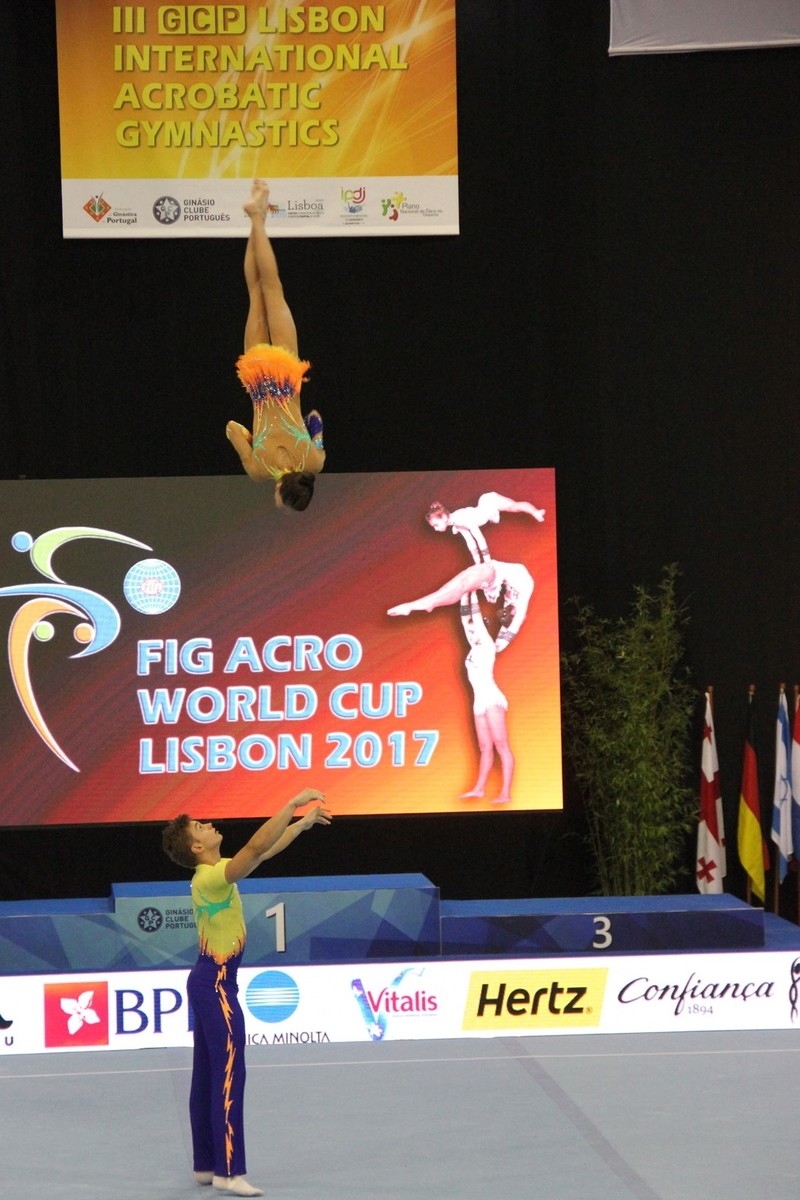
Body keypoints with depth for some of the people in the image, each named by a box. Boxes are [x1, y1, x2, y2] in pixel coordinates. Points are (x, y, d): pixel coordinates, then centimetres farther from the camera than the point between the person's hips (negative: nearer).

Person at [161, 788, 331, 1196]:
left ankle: (206, 1164, 19)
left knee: (208, 1075, 13)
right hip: (216, 984, -10)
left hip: (208, 981, 10)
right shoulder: (212, 877, -20)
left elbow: (264, 851, 19)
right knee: (229, 1076, -10)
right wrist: (293, 804, -27)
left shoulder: (213, 873, 9)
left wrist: (303, 823, 16)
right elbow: (257, 846, -30)